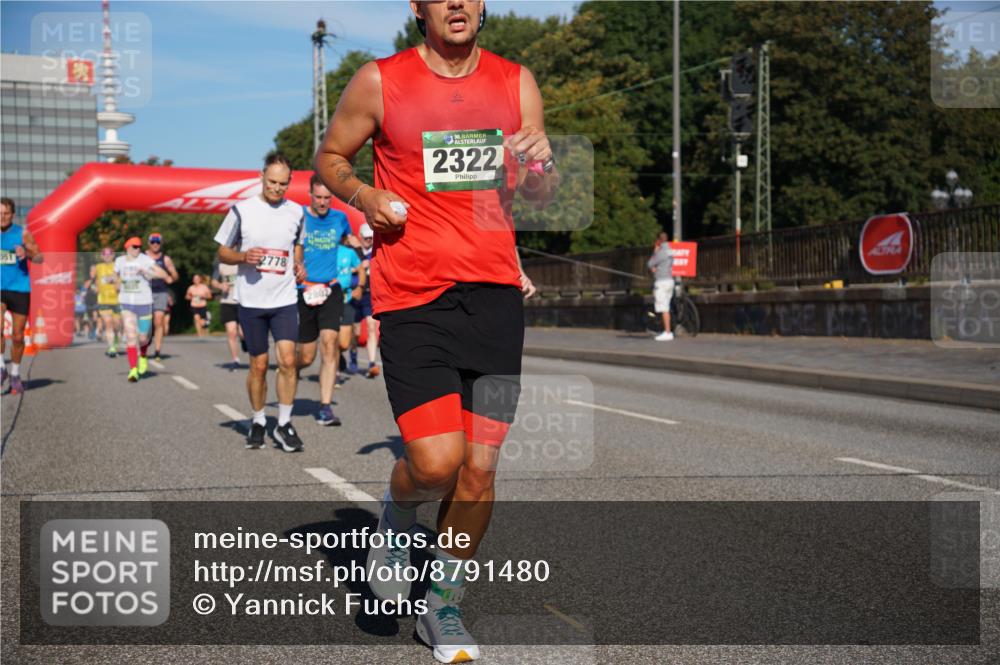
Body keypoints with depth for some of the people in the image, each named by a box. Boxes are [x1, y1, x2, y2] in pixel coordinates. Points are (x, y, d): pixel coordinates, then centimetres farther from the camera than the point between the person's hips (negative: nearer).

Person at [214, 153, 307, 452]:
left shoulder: (296, 212, 4)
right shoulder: (242, 210, -4)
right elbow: (223, 252, 4)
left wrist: (299, 265, 2)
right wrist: (244, 256, -17)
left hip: (285, 299, 1)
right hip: (251, 301, -1)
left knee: (288, 360, -10)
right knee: (259, 365, 5)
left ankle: (284, 424, 2)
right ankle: (258, 421, 25)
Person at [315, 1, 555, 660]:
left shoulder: (516, 82, 9)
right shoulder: (379, 82, 2)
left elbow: (541, 195, 13)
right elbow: (330, 156, 15)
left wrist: (539, 167, -10)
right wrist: (365, 196, -6)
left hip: (495, 290, 3)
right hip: (412, 295, -3)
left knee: (479, 466, 3)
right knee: (436, 462, -14)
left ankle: (445, 608, 24)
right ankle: (395, 518, 24)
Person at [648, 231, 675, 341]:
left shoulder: (661, 252, -16)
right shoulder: (669, 251, 15)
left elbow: (650, 264, -8)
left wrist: (655, 252, 0)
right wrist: (655, 268, 5)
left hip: (661, 282, -10)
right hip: (669, 280, 10)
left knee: (664, 309, -9)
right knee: (666, 308, 13)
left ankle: (667, 333, -11)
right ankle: (667, 332, 15)